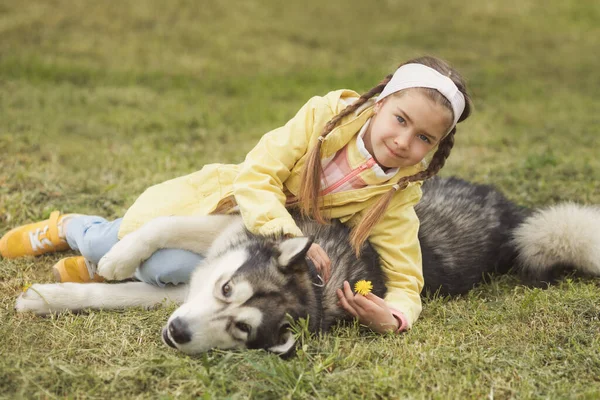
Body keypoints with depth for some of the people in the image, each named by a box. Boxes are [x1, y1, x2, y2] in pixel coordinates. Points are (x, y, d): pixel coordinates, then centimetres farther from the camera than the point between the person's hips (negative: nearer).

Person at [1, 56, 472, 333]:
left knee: (167, 266, -26)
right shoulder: (327, 114, -23)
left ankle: (101, 269, 8)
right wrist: (293, 238, -40)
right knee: (116, 239, -2)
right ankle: (63, 227, 36)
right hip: (227, 193, 1)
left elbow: (405, 283, -20)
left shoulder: (394, 198, -20)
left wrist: (392, 317, -44)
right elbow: (258, 176, -24)